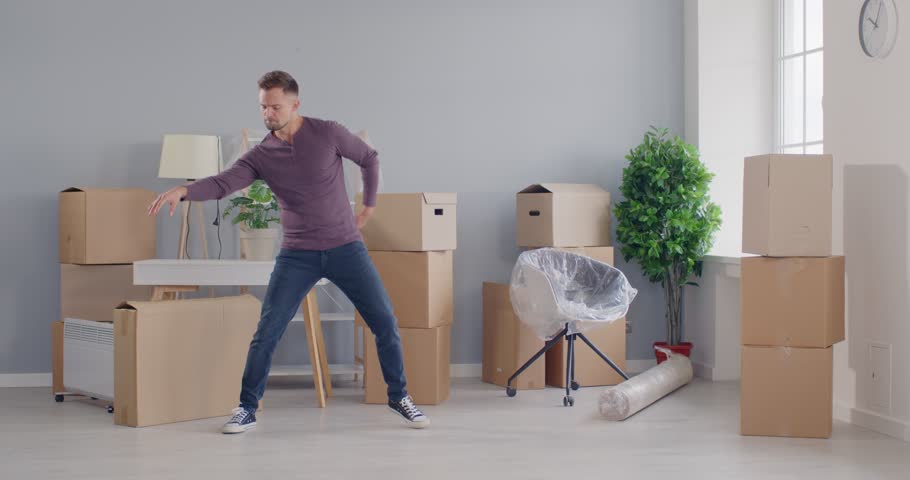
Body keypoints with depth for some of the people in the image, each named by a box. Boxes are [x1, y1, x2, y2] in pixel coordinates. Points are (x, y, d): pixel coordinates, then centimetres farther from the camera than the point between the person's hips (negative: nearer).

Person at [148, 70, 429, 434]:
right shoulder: (260, 156, -4)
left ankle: (399, 397, 18)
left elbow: (369, 158, 8)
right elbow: (222, 184, -19)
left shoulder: (328, 133, -8)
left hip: (345, 247, 0)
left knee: (384, 322, 0)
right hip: (297, 255, 1)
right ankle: (247, 408, 7)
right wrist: (183, 190, -37)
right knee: (267, 332, -7)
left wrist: (369, 206, 10)